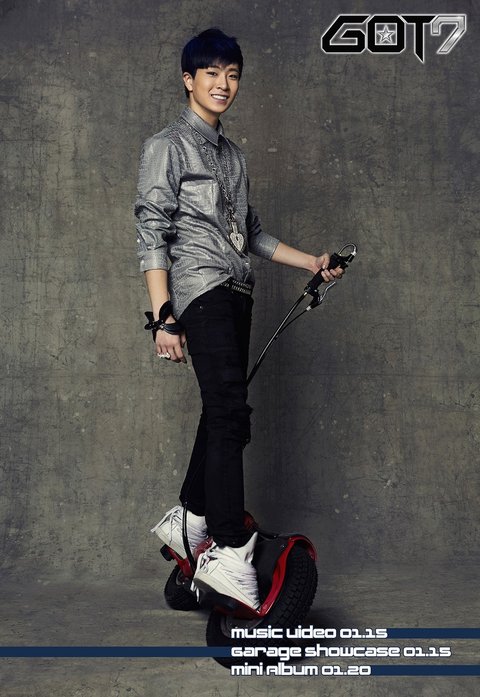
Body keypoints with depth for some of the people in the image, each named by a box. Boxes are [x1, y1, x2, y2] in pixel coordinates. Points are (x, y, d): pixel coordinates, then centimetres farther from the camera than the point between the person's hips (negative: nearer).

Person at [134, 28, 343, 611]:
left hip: (235, 294, 8)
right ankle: (229, 553, -15)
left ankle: (186, 522, 19)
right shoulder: (168, 145, 1)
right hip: (199, 290, -7)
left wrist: (311, 263, 20)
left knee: (221, 414, 6)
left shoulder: (232, 155, 23)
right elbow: (152, 235, -7)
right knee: (231, 414, -17)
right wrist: (162, 318, -15)